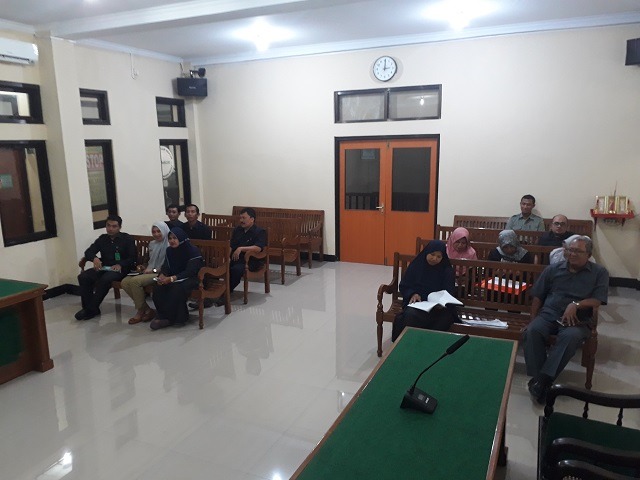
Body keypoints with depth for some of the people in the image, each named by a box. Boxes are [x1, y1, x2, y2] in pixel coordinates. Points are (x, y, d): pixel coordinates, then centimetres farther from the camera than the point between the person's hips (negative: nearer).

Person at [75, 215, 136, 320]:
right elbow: (88, 252, 9)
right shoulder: (102, 238, 16)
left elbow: (132, 258, -4)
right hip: (103, 268, 5)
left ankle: (91, 309, -21)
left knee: (105, 279, -35)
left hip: (120, 269, -5)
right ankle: (88, 308, -15)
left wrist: (120, 265, -22)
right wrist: (94, 258, -16)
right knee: (83, 277, -20)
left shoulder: (127, 239, 3)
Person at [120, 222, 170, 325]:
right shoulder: (152, 244, 18)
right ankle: (147, 309, -9)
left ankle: (141, 311, -9)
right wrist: (144, 267, 9)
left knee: (135, 281, -29)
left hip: (160, 274, -9)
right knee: (125, 282, -12)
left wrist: (154, 270, -15)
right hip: (149, 272, 9)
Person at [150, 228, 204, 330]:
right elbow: (166, 267, 5)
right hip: (177, 277, 7)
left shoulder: (193, 251, -16)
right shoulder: (170, 250, 7)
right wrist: (162, 275, -20)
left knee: (177, 288, -36)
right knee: (158, 288, -22)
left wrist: (172, 279, -31)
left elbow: (190, 272, -22)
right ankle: (164, 317, -13)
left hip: (193, 278, -6)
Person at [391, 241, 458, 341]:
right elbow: (404, 286, 11)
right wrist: (413, 294, -11)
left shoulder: (447, 270, 5)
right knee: (411, 315, -34)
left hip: (440, 306, 0)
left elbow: (449, 292, 3)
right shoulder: (416, 265, 7)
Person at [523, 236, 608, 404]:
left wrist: (576, 305, -19)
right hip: (548, 315, 2)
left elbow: (598, 300, -1)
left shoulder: (599, 272, 9)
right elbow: (538, 297, 15)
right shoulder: (553, 269, 14)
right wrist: (533, 320, 4)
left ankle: (543, 379, -35)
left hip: (577, 320, -2)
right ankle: (537, 377, -28)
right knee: (532, 331, -30)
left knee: (570, 337, -37)